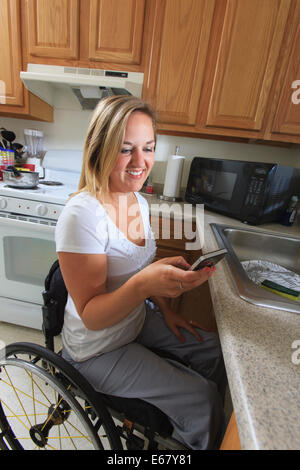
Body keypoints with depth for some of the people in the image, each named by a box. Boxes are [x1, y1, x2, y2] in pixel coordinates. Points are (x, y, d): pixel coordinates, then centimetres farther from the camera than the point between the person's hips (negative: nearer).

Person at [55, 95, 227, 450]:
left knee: (215, 352, 12)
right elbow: (90, 316, -24)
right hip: (99, 349, -7)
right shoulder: (82, 216, -29)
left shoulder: (139, 203, -3)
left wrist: (165, 310, 4)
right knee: (202, 397, -5)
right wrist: (143, 285, -41)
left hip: (138, 319, 7)